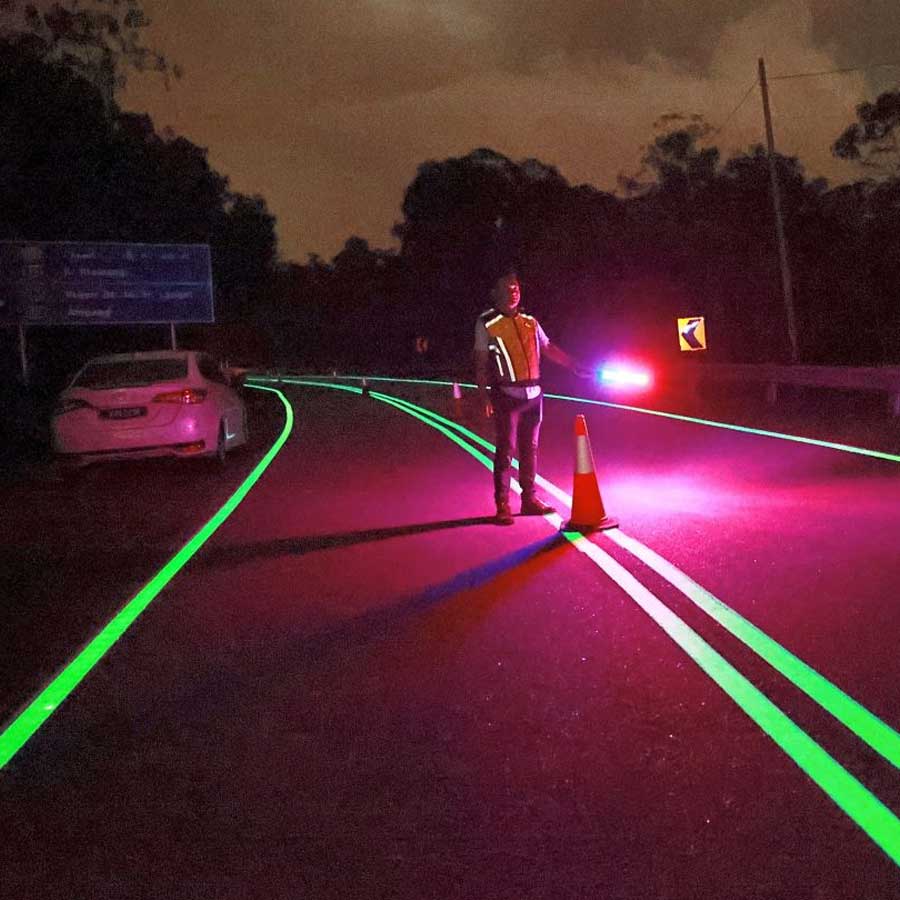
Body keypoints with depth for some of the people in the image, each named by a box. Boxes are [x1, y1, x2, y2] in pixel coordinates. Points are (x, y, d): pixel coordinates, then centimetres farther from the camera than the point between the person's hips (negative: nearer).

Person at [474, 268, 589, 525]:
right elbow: (481, 362, -3)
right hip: (507, 396, -5)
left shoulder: (529, 321, 13)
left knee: (530, 448, 9)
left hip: (533, 395, 5)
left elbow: (548, 347, 21)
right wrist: (483, 394, -10)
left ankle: (529, 498, 18)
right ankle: (502, 506, -1)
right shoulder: (487, 323, -1)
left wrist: (574, 365, 19)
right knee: (505, 450, -5)